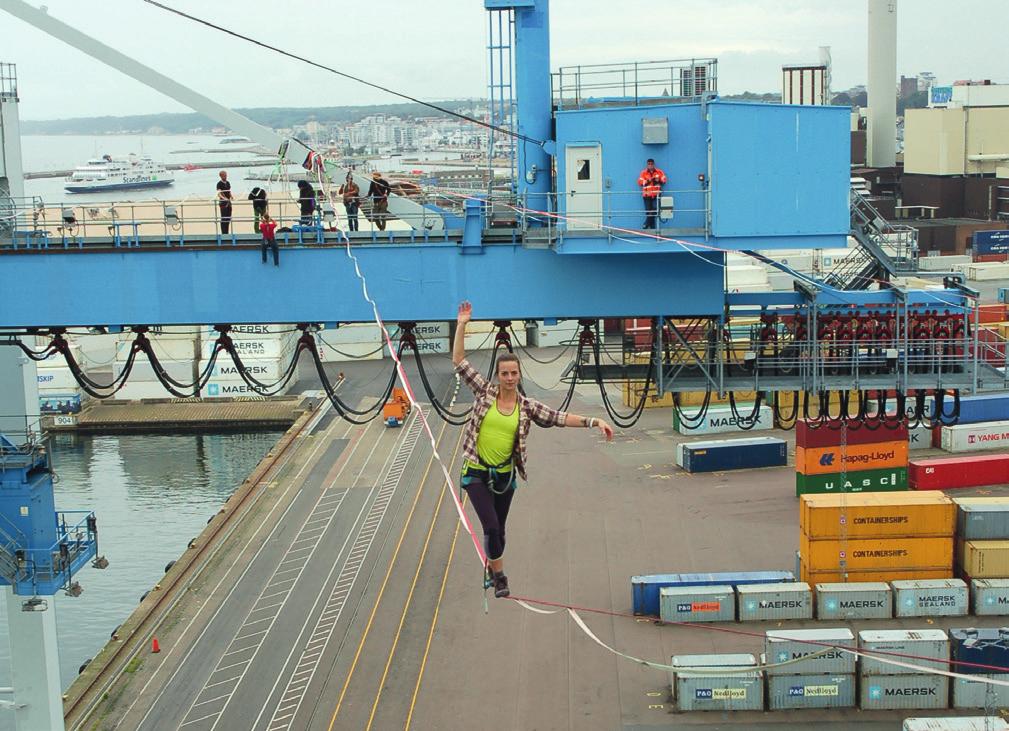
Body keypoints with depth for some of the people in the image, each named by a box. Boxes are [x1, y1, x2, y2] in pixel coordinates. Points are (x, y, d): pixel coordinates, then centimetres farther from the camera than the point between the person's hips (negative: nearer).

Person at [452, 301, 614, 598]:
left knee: (498, 529, 15)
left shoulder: (526, 406, 0)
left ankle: (490, 566, 42)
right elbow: (459, 362, -7)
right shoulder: (485, 392, -5)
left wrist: (594, 422, -17)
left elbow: (559, 417, -6)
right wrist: (461, 326, -14)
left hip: (504, 474, 3)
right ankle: (499, 575, 8)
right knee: (491, 526, -12)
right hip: (476, 473, -3)